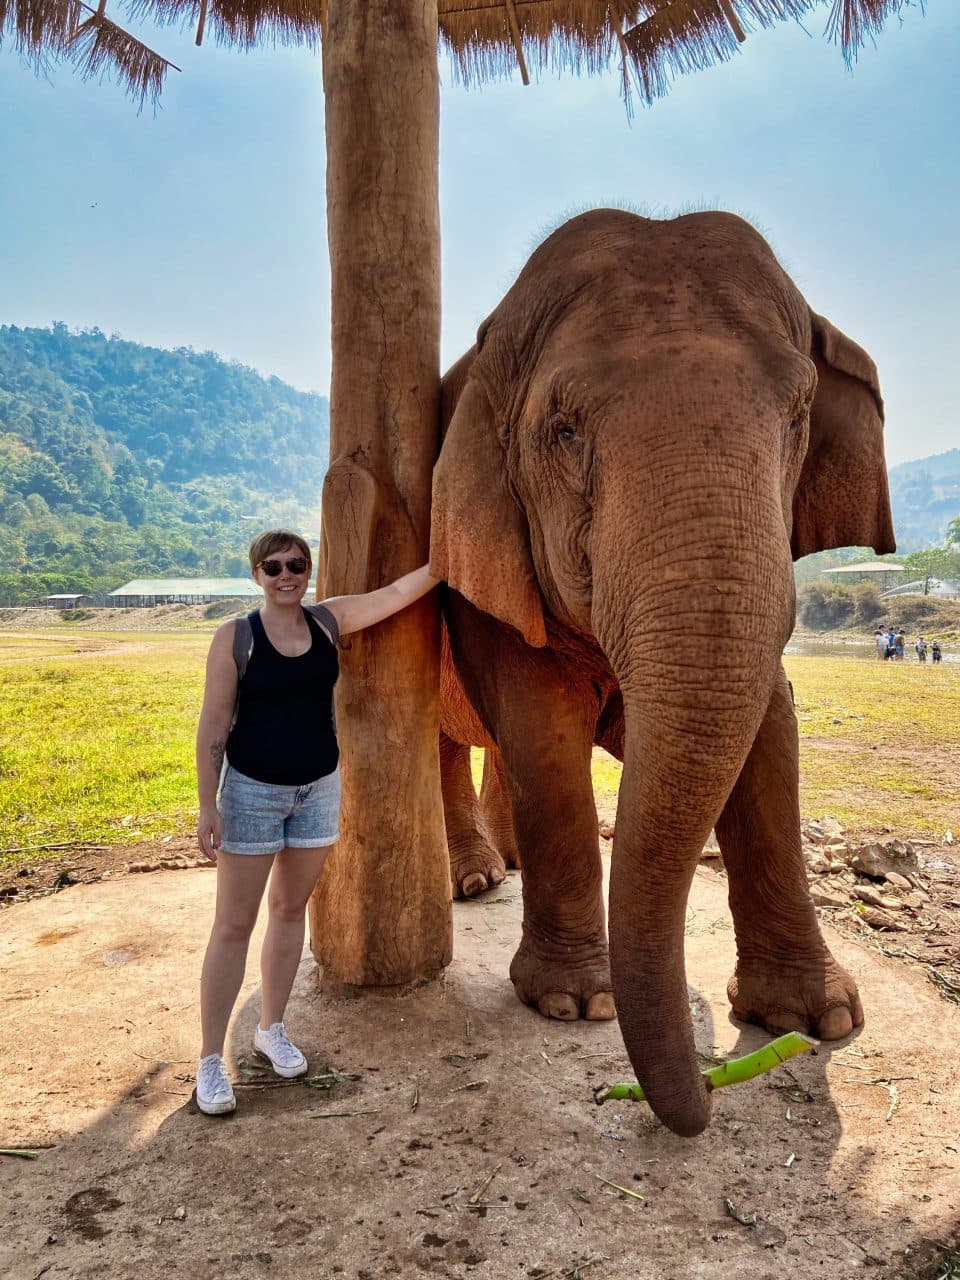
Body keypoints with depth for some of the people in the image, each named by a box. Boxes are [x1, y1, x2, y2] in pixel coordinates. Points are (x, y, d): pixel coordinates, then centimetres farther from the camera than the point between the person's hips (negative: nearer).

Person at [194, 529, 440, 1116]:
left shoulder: (329, 621, 0)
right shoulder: (235, 637, -10)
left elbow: (397, 593, 5)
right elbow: (213, 725, -10)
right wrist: (208, 805, -13)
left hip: (319, 788, 4)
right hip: (251, 790, -4)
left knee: (291, 909, 15)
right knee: (234, 924, 2)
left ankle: (272, 1029, 32)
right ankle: (211, 1059, 14)